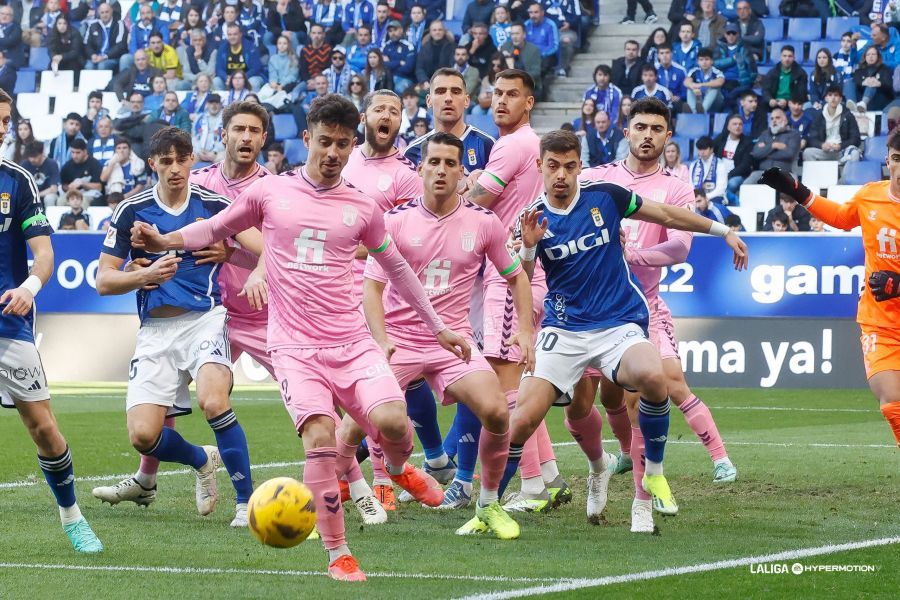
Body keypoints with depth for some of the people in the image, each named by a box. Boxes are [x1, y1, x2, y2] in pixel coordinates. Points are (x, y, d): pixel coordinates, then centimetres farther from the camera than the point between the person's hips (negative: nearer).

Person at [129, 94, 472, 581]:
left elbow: (396, 267, 21)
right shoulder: (268, 193, 4)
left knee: (391, 421, -21)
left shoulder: (362, 208, 9)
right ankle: (337, 554, -8)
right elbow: (215, 229, 17)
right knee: (320, 436, -22)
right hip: (294, 347, -1)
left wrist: (438, 327, 24)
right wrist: (164, 240, 0)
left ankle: (398, 467, 19)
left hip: (351, 343, 2)